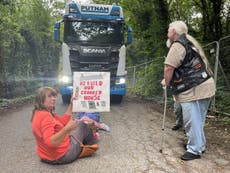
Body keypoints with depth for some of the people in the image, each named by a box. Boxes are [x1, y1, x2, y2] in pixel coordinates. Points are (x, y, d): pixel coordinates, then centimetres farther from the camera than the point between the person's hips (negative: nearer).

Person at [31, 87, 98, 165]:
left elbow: (63, 121, 8)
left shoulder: (39, 113, 4)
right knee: (82, 125, 12)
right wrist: (67, 129, -48)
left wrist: (71, 104, 7)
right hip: (62, 156, -10)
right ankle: (91, 146, 39)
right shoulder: (45, 116, -29)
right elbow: (50, 143, -39)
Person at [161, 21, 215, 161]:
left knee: (192, 120, -1)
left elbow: (169, 67, -22)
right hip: (205, 85, 10)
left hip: (193, 89, -10)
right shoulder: (190, 41, 19)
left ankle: (194, 150, 9)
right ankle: (200, 145, 32)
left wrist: (167, 82, -5)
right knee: (199, 120, 19)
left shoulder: (178, 45, -13)